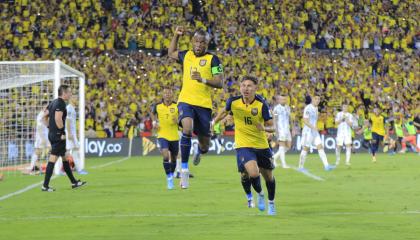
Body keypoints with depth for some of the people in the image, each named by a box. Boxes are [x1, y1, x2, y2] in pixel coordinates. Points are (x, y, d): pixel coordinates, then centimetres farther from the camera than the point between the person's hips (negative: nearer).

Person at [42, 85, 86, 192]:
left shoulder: (53, 103, 14)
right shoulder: (60, 104, -14)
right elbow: (58, 119, -26)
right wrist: (62, 132, -17)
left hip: (52, 134, 10)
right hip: (58, 136, -10)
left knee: (65, 158, 17)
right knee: (53, 159, -8)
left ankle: (74, 182, 25)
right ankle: (45, 186, -8)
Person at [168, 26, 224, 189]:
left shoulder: (212, 59, -2)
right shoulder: (186, 55, 10)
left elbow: (220, 83, -8)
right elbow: (171, 53, 31)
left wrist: (203, 79, -23)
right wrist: (176, 35, 20)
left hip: (204, 104, -1)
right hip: (186, 101, 1)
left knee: (205, 147, 6)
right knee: (187, 128, -31)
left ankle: (198, 150, 47)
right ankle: (184, 169, -24)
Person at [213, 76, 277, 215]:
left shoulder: (261, 104, -15)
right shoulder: (233, 102, -10)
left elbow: (272, 127, -12)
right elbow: (225, 112, 15)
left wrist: (264, 128, -33)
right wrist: (214, 122, 20)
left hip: (262, 145, 1)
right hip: (243, 145, -1)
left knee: (268, 176, 13)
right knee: (253, 173, -23)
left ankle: (271, 203, 41)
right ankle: (259, 194, 10)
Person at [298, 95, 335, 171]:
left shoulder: (316, 108, 13)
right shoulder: (308, 108, -13)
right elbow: (305, 121, -19)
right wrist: (313, 127, -29)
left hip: (314, 131, 8)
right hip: (308, 131, -8)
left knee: (320, 147, -2)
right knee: (305, 149, -1)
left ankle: (326, 166, -8)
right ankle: (301, 167, 8)